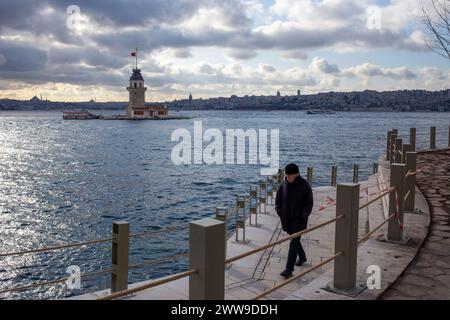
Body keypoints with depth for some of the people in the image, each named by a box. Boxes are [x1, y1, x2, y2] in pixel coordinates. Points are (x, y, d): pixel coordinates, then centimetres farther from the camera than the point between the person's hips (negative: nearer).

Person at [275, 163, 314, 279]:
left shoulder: (304, 185, -11)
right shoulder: (284, 185, -1)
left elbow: (309, 203, -6)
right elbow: (278, 200, 9)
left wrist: (304, 215, -17)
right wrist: (279, 210, -7)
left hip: (299, 219, -5)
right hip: (287, 218, 5)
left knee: (294, 242, -9)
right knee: (294, 239, 20)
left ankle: (289, 270, -10)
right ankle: (302, 257, 46)